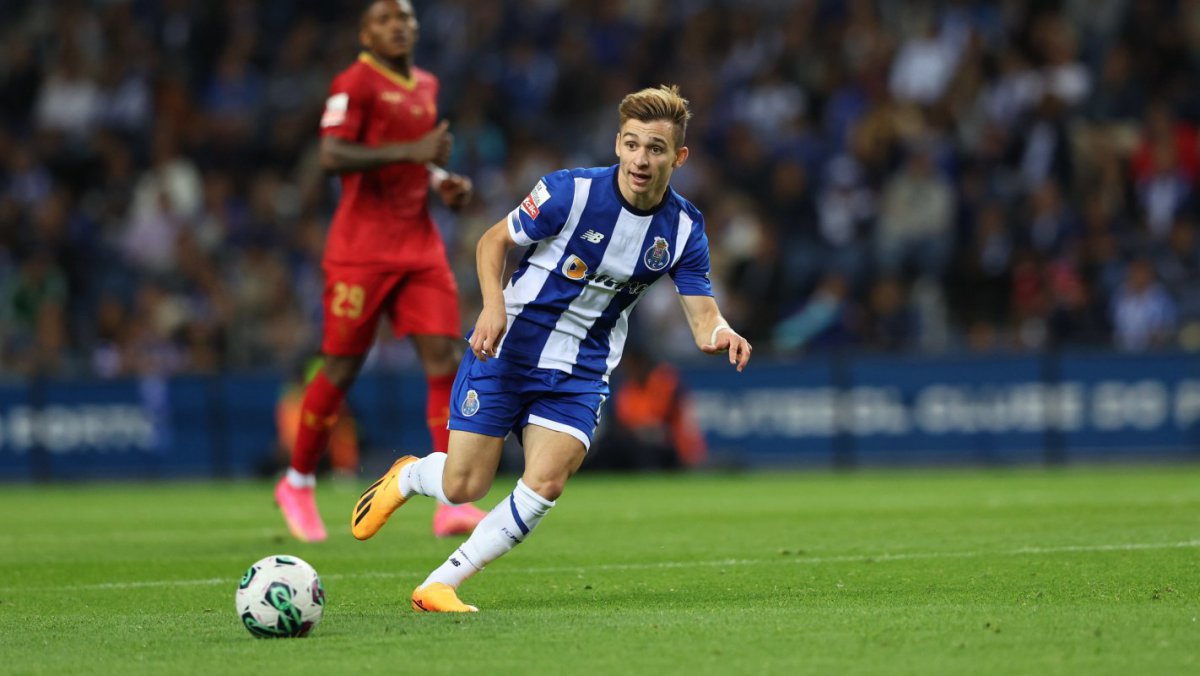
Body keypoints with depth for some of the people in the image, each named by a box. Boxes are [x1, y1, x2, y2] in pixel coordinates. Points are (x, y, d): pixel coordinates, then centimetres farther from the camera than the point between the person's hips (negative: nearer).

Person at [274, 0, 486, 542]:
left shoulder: (425, 86, 15)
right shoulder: (355, 84, -8)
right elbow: (331, 155, -21)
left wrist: (443, 182, 10)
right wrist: (412, 151, -26)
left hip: (419, 247, 6)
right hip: (361, 248, -6)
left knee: (444, 358, -8)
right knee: (342, 368, 0)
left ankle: (453, 503, -11)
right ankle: (297, 484, 21)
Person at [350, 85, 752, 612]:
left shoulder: (684, 229, -5)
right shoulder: (570, 191, -15)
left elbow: (703, 317, -6)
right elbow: (494, 241, -3)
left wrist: (721, 335, -31)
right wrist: (493, 306, -20)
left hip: (579, 373, 3)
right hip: (506, 350, -3)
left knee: (545, 485, -18)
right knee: (463, 488, -4)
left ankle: (440, 585, -6)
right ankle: (406, 477, 33)